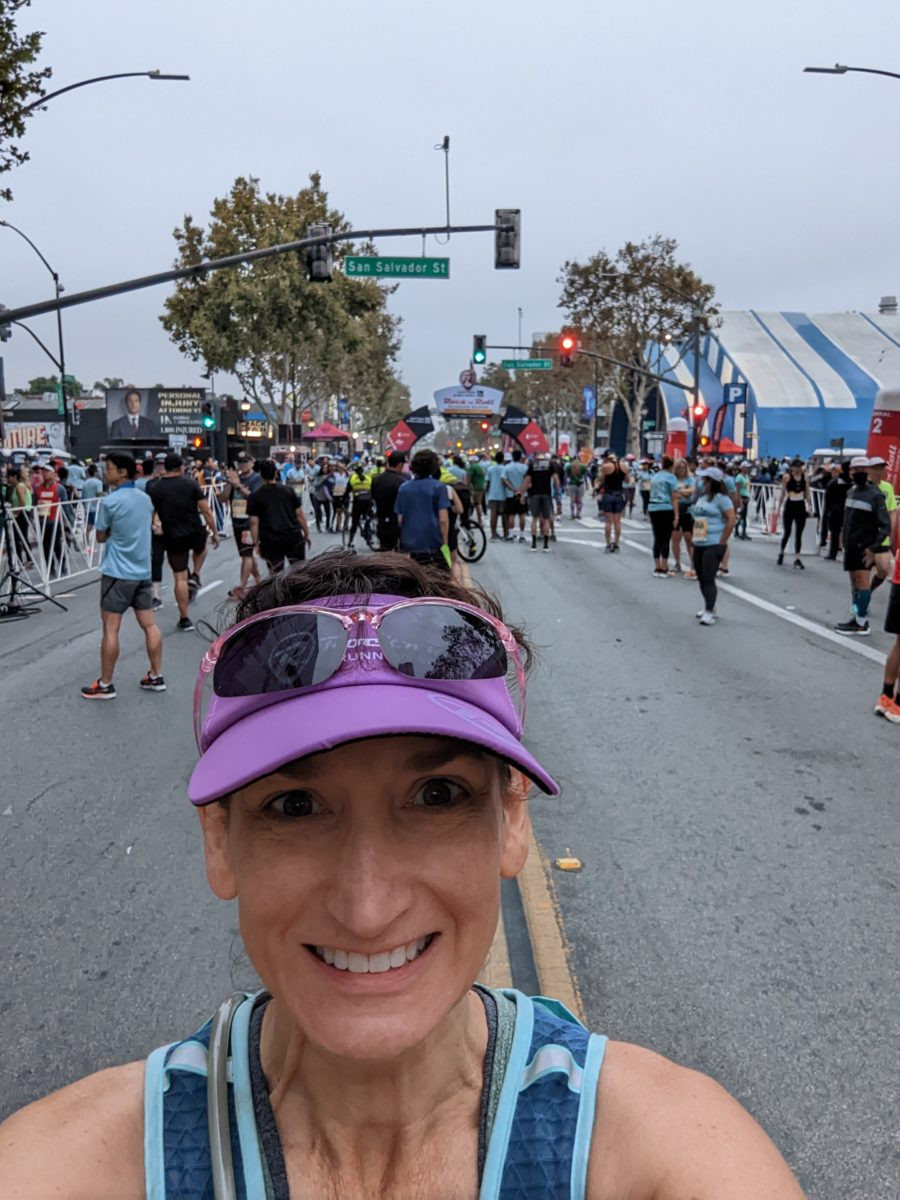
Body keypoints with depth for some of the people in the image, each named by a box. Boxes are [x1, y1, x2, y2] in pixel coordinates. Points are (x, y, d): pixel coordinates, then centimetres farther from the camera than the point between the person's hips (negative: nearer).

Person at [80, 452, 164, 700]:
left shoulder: (109, 501, -13)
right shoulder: (145, 498, 8)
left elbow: (100, 537, -2)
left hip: (118, 572, -7)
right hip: (142, 570, 7)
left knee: (111, 629, 0)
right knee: (149, 625, 9)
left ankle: (105, 685, 8)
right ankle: (156, 677, 16)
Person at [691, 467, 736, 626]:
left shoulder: (720, 497, -11)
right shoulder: (699, 497, 12)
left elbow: (731, 519, -16)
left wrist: (722, 542, -15)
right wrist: (695, 537, 12)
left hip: (713, 545, -8)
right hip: (698, 544, 8)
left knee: (708, 578, -9)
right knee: (701, 578, 13)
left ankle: (710, 612, -3)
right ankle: (708, 607, 26)